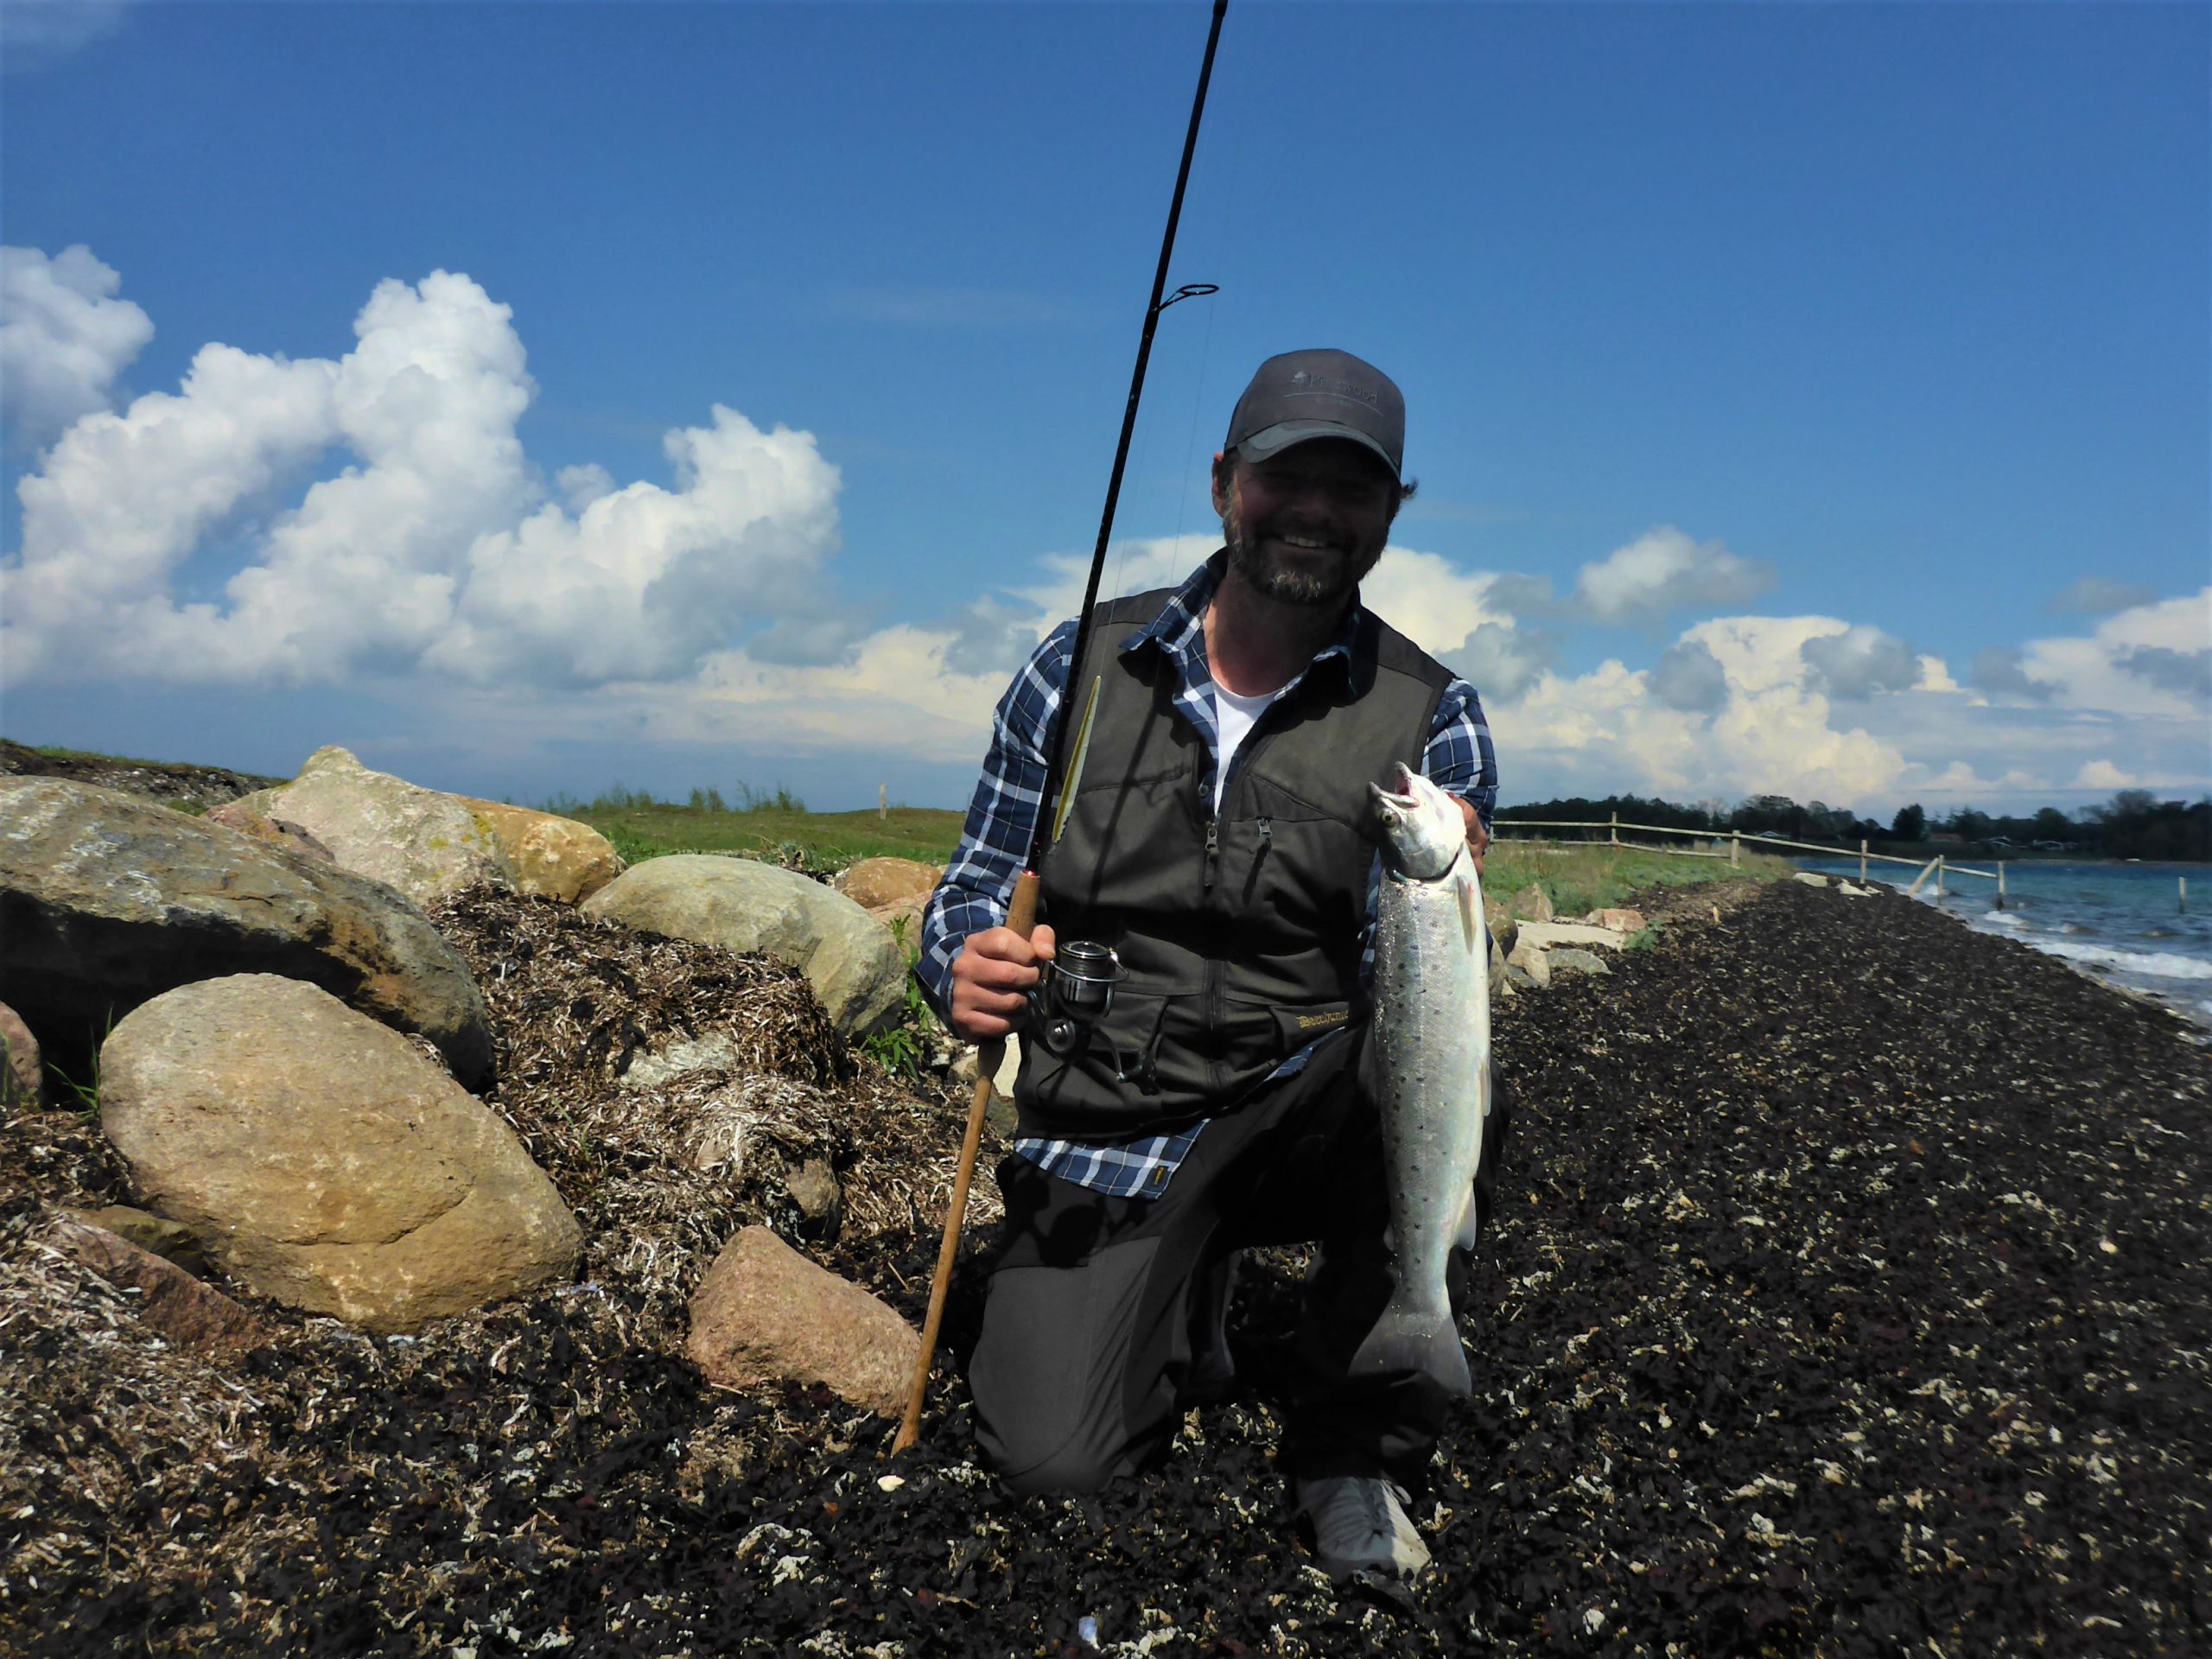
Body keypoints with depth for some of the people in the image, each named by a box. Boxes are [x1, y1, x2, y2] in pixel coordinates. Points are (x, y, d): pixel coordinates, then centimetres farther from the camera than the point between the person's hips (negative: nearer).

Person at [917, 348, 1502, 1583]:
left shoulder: (1431, 720, -5)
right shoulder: (1085, 666, -2)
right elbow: (978, 882, 3)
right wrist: (969, 969, -20)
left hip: (1306, 1101, 0)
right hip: (1106, 1121, 1)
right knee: (1052, 1456, -13)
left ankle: (1357, 1449, -6)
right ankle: (1182, 1305, 25)